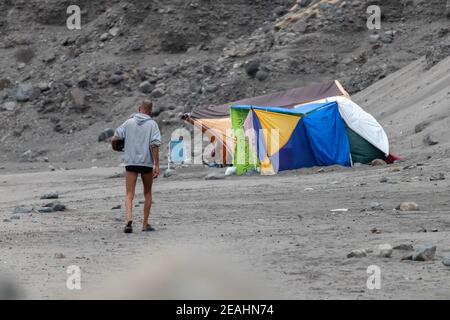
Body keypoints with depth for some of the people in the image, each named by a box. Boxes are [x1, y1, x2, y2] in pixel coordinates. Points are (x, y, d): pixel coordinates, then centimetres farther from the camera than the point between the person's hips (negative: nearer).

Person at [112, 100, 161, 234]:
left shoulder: (129, 123, 4)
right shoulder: (152, 124, -2)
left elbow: (115, 139, -1)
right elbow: (155, 145, -11)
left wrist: (115, 147, 23)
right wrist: (157, 165, -12)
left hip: (131, 162, 1)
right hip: (147, 163, -1)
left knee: (129, 195, -2)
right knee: (147, 193, 16)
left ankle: (129, 220, -25)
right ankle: (145, 224, 17)